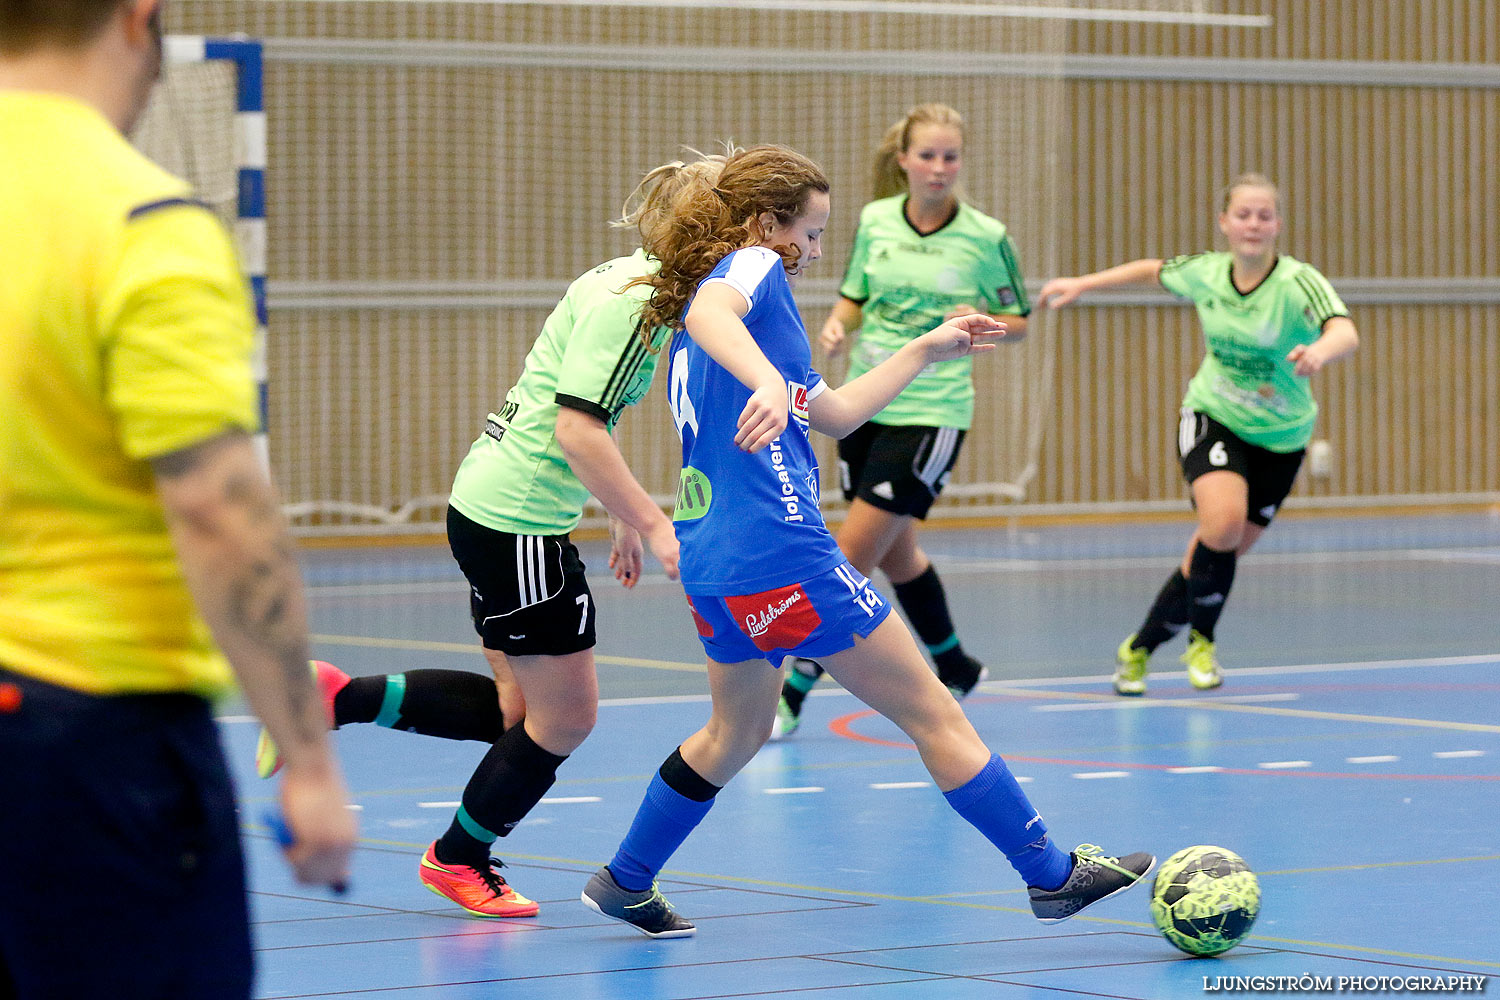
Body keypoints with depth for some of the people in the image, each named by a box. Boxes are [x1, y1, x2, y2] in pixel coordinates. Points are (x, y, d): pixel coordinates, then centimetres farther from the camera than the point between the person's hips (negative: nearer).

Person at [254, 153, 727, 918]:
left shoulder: (631, 287, 13)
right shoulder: (628, 298, -18)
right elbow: (576, 431, -25)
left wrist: (622, 519, 26)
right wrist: (650, 524, -23)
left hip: (492, 506, 10)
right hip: (516, 520, -10)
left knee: (519, 706, 13)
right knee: (565, 717, 3)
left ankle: (338, 699, 13)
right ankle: (458, 858, 21)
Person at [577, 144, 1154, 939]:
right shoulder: (751, 267, -7)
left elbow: (834, 412, 27)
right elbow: (707, 314, -33)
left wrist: (928, 350, 32)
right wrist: (769, 382, -50)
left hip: (713, 563, 10)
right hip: (779, 554, -10)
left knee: (739, 729, 28)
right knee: (932, 714, -1)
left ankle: (625, 882, 34)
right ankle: (1050, 875, 5)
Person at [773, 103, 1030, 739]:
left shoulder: (986, 237, -7)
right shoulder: (875, 221, 3)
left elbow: (1018, 321, 3)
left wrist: (981, 323, -18)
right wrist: (836, 327, -8)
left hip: (930, 412, -5)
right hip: (865, 402, 5)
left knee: (851, 557, -9)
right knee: (896, 554, 17)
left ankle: (792, 693, -3)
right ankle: (954, 668, 39)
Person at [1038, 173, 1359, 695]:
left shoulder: (1298, 282, -21)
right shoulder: (1205, 272, -9)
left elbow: (1345, 332, -40)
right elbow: (1153, 271, 15)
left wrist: (1318, 351, -63)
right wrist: (1082, 284, 15)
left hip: (1279, 437, 0)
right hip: (1214, 417, 0)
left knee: (1220, 554, 5)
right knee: (1222, 523, -26)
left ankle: (1140, 647, 27)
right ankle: (1201, 639, -1)